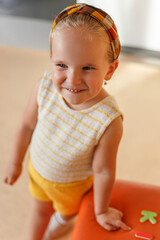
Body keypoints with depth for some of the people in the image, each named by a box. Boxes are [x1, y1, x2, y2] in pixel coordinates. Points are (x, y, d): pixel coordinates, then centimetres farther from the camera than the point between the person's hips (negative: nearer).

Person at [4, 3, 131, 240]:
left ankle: (62, 221, 67)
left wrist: (101, 211, -9)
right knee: (41, 208, 30)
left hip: (72, 183, -1)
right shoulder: (44, 88, -31)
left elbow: (103, 171, -25)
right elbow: (27, 126, -12)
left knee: (67, 212, 32)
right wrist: (15, 162, 2)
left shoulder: (109, 121, -40)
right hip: (37, 168, 2)